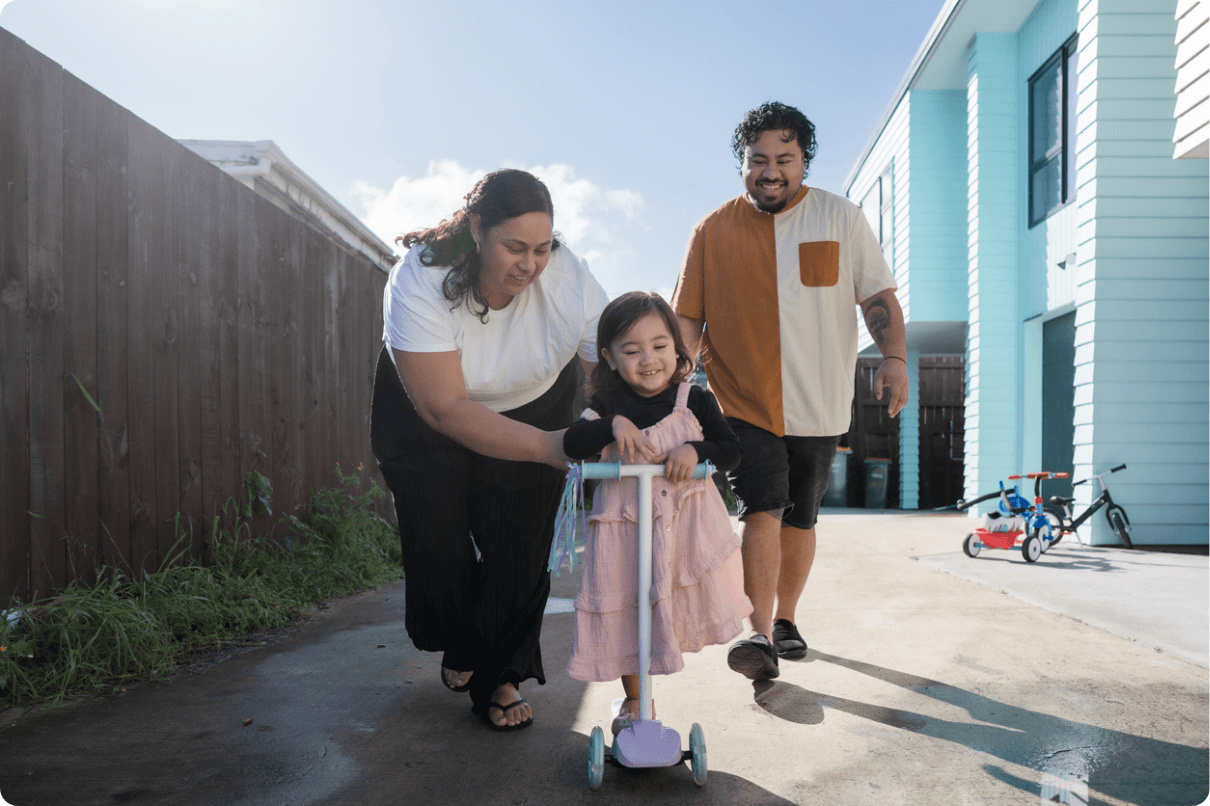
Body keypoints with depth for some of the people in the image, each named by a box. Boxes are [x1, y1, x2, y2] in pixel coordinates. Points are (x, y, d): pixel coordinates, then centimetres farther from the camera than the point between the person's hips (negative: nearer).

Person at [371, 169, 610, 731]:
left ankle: (499, 676, 19)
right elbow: (446, 409, -36)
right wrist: (546, 447, -43)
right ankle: (457, 644, 29)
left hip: (533, 408, 2)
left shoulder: (567, 276, -28)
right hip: (426, 414, -1)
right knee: (437, 535, -5)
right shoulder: (419, 281, -34)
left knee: (520, 541, -4)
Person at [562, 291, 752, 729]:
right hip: (625, 522, 0)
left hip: (687, 518, 0)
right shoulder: (608, 404, -8)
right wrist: (613, 425, -33)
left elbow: (732, 450, -7)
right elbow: (571, 443, -19)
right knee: (626, 611, 11)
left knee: (692, 600, 10)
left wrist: (696, 450, -25)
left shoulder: (695, 400, -5)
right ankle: (634, 698, 33)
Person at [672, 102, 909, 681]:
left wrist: (894, 357, -11)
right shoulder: (713, 231, 4)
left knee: (798, 519, 11)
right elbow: (688, 317, 4)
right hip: (743, 402, -1)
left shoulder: (841, 218, 6)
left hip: (818, 405, 2)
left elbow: (878, 296, 5)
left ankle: (785, 620, 29)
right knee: (762, 510, -15)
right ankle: (760, 635, -9)